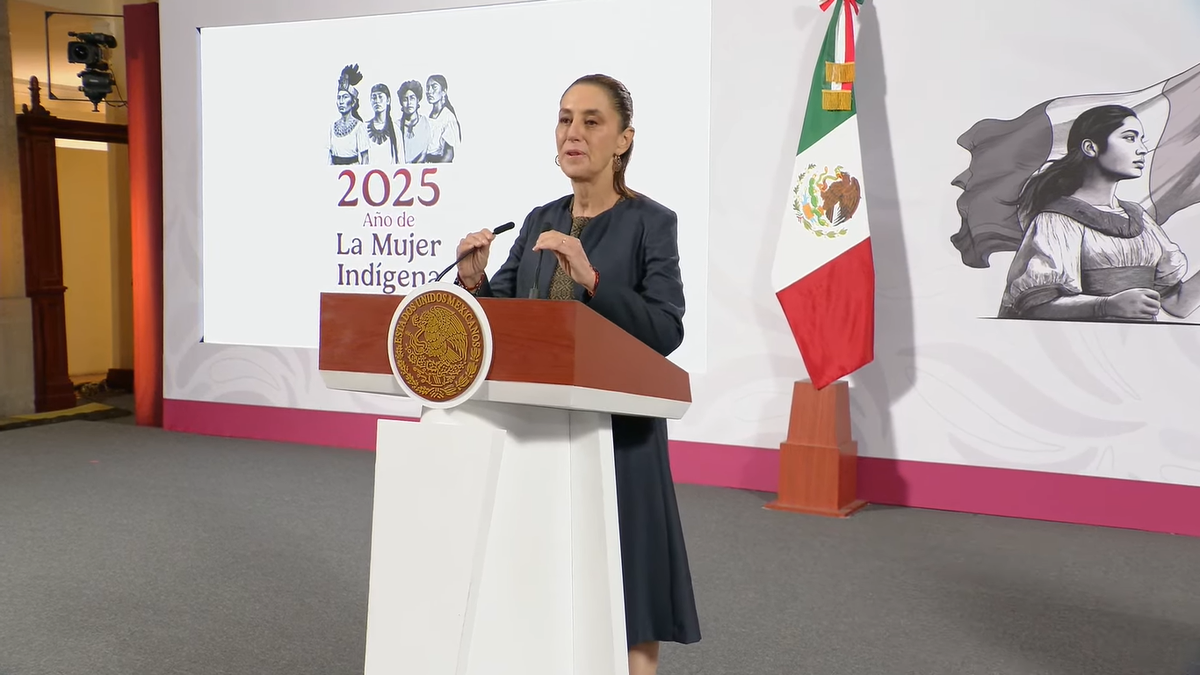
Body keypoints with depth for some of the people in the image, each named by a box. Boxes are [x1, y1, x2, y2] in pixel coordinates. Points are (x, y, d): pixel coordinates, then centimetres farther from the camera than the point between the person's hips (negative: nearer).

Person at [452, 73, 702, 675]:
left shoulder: (651, 222, -7)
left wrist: (591, 278, -29)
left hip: (616, 428, -5)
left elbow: (666, 331, -18)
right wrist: (473, 281, -12)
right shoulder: (539, 221, 9)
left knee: (622, 589, 3)